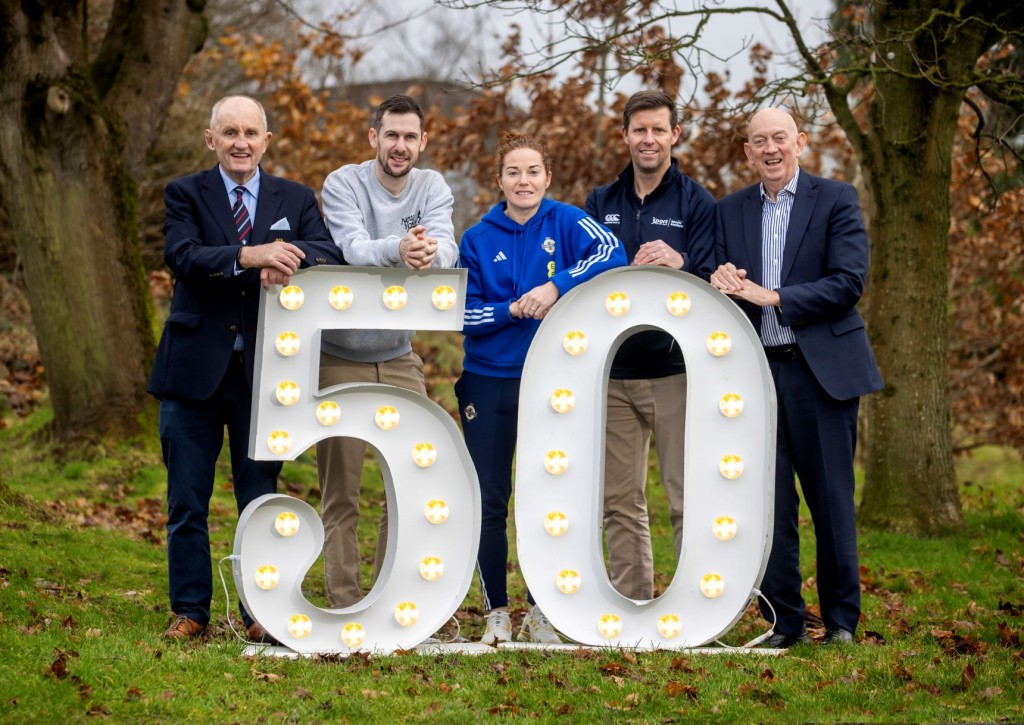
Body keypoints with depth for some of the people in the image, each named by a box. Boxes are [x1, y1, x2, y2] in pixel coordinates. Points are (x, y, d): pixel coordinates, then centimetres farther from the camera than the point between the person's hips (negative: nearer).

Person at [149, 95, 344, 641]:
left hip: (263, 369, 1)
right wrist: (248, 256, -32)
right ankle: (189, 611, 14)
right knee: (187, 499, 4)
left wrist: (289, 258, -29)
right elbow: (181, 255, -15)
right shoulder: (185, 195, 3)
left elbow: (330, 254, -7)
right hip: (195, 367, -1)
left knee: (260, 497, 5)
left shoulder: (296, 200, 9)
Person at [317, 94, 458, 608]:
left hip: (399, 357, 4)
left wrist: (431, 253, -43)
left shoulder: (432, 187, 0)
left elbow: (447, 246, -18)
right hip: (340, 357, -4)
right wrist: (398, 248, -48)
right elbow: (352, 248, -26)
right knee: (340, 489, 0)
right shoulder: (343, 184, -10)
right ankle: (344, 602, 5)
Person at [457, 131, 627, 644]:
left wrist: (556, 287, -28)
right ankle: (496, 611, 13)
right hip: (489, 383, 1)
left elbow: (612, 253, -19)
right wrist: (512, 311, -17)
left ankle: (541, 611, 17)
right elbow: (465, 315, 0)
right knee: (488, 502, 2)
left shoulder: (564, 223, -1)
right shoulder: (478, 239, 2)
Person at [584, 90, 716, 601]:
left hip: (674, 371, -4)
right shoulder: (600, 204, 11)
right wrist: (633, 272, -15)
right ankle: (630, 609, 17)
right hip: (613, 371, 4)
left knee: (688, 499, -5)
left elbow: (710, 286, -5)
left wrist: (678, 269, -27)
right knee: (620, 501, 9)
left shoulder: (697, 203, 0)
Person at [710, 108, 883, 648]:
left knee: (831, 500, 0)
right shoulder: (730, 211, 13)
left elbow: (848, 283, -9)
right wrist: (722, 283, -13)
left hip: (821, 370, -3)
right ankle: (784, 622, 10)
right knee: (770, 503, 2)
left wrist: (773, 297, -16)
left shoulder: (836, 200, 1)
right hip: (756, 374, 3)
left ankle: (841, 621, 10)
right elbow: (721, 287, 11)